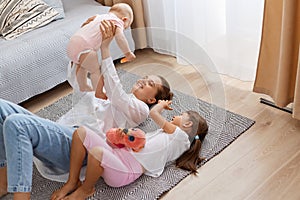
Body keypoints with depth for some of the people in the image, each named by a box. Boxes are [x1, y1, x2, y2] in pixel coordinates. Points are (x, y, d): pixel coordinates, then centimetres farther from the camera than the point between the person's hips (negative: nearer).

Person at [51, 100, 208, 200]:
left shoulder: (181, 136, 1)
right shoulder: (166, 133, 29)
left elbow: (153, 113, 5)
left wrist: (161, 105, 28)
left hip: (128, 170, -9)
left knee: (96, 151, -39)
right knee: (81, 132, -10)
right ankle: (72, 182, -4)